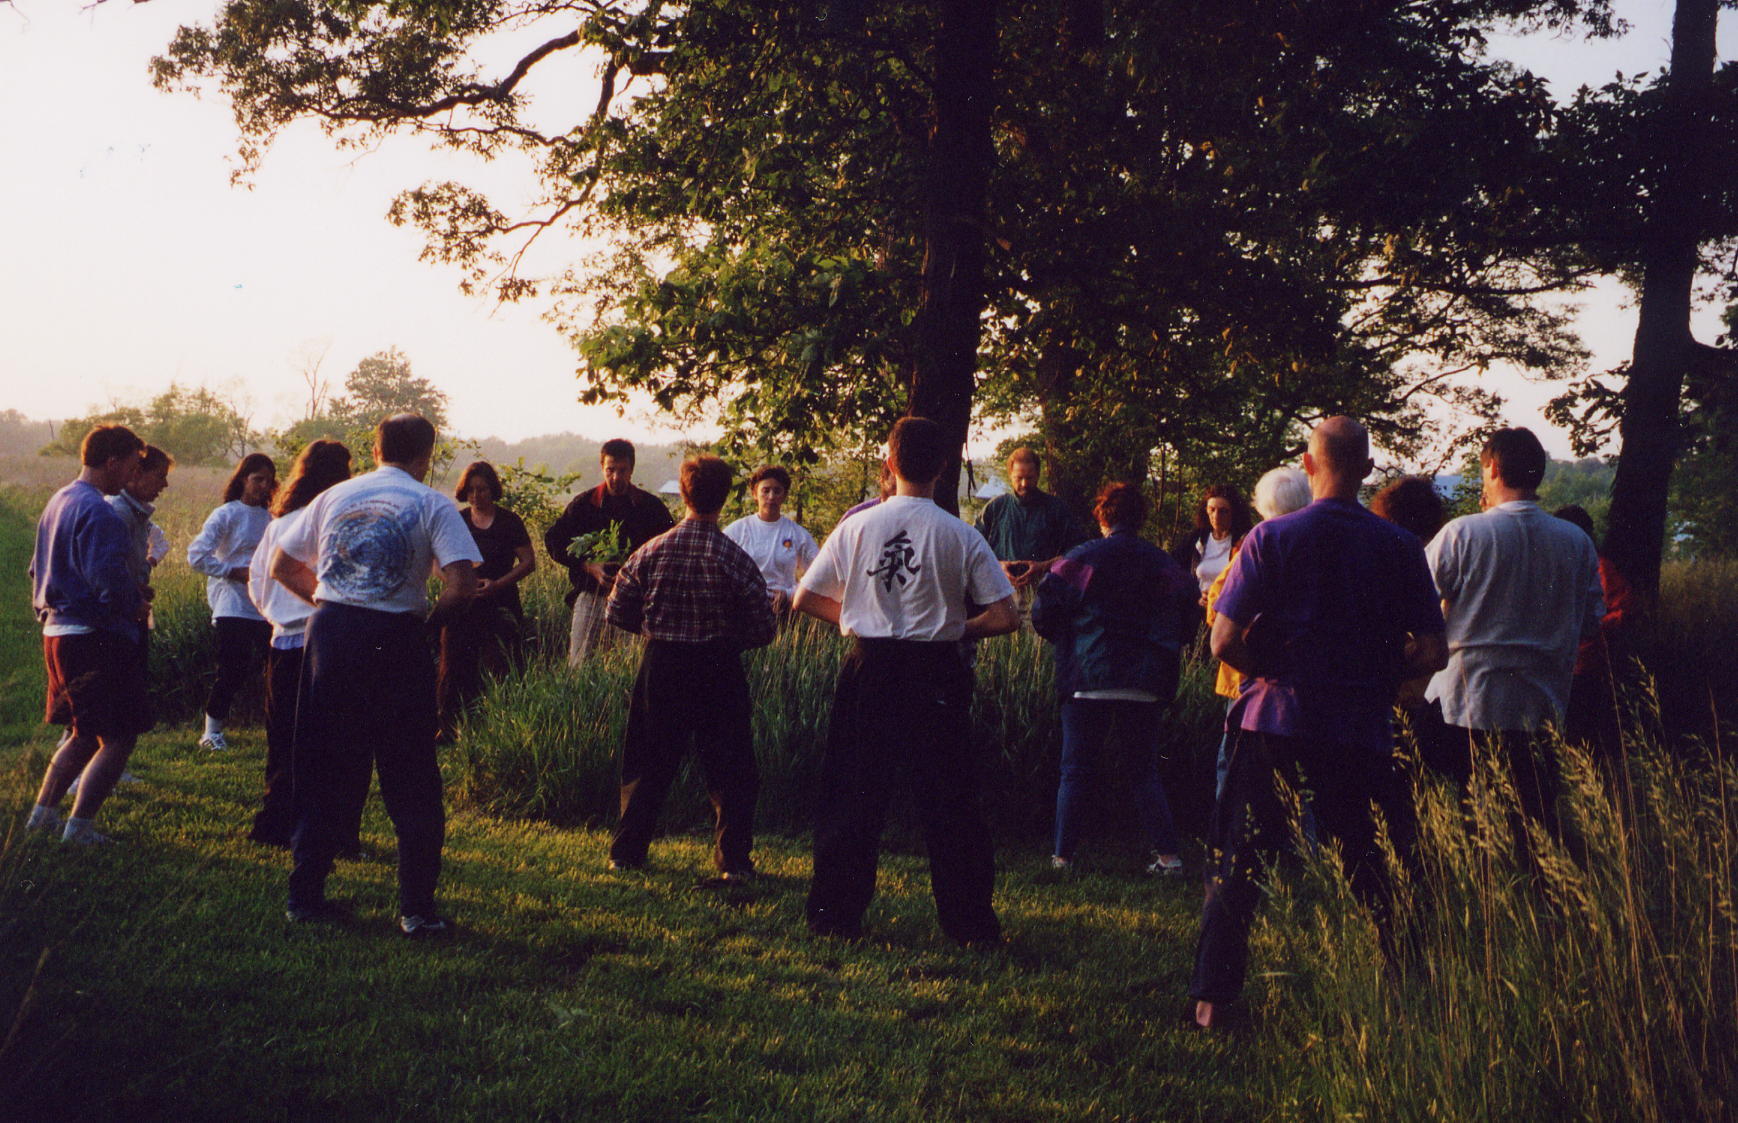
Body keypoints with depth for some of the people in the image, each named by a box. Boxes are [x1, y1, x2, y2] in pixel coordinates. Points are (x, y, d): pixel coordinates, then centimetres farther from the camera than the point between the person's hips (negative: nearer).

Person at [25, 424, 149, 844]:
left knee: (84, 734, 22)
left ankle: (42, 813, 25)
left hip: (57, 632, 10)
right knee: (119, 738, -3)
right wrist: (136, 605, -9)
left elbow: (38, 569, 23)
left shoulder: (58, 502, 14)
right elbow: (110, 579, -26)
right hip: (96, 637, -10)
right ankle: (79, 827, -2)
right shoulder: (98, 512, -18)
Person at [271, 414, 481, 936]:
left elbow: (282, 566, 14)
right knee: (410, 779, 4)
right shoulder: (433, 506, -2)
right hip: (395, 640, -3)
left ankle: (305, 893, 18)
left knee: (325, 770, 13)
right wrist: (431, 620, 2)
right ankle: (417, 907, 5)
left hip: (330, 633, 4)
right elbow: (462, 584, -14)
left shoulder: (333, 497, 10)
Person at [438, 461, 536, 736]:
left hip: (499, 607, -3)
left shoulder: (509, 522, 2)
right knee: (454, 669, 3)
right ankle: (450, 730, 12)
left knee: (499, 672, -6)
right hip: (461, 607, 3)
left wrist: (498, 584, -13)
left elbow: (528, 562, 1)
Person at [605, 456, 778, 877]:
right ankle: (734, 859, 8)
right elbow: (763, 630, -8)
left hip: (661, 667, 2)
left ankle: (626, 852, 20)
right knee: (729, 768, 8)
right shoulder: (736, 560, -12)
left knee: (648, 763, 14)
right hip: (719, 671, -2)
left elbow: (618, 612, 0)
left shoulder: (651, 552, -7)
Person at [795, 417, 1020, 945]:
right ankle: (970, 923, 10)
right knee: (948, 801, 6)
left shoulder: (855, 527, -2)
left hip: (869, 670, 1)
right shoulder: (962, 537, -6)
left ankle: (835, 914, 15)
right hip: (936, 677, -1)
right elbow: (1006, 617, -8)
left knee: (853, 794, 11)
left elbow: (805, 599, 4)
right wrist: (956, 628, 8)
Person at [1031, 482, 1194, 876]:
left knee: (1076, 771, 6)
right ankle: (1167, 854, 5)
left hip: (1088, 679, -2)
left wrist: (1065, 639, 16)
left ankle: (1063, 856, 6)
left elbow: (1043, 612, -4)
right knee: (1146, 770, 11)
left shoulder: (1082, 558, -4)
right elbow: (1187, 614, 4)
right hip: (1146, 682, 2)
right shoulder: (1162, 563, 3)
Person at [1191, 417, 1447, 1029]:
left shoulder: (1271, 538, -6)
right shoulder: (1399, 546, -1)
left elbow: (1224, 641, -10)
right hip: (1363, 735, 2)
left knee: (1236, 865, 8)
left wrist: (1270, 672, 8)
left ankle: (1212, 999, 9)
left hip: (1275, 724, -1)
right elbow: (1431, 652, 0)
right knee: (1364, 871, 11)